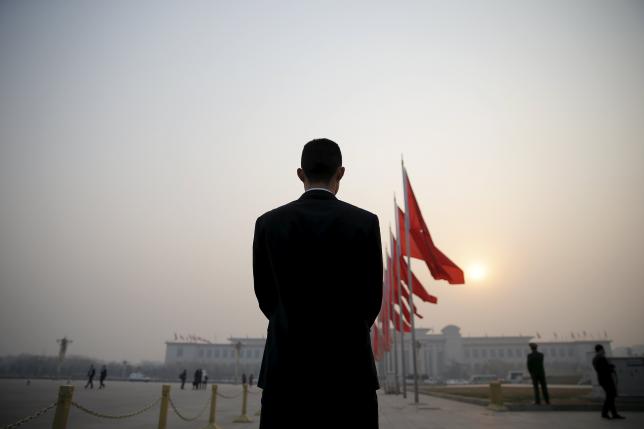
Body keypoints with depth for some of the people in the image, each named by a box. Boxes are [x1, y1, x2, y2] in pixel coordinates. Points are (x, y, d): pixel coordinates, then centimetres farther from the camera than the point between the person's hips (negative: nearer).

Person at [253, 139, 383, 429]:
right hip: (349, 364, -1)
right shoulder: (365, 222, -5)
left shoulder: (268, 223, -2)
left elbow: (265, 294, 6)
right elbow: (373, 296, 1)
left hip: (287, 365, 1)